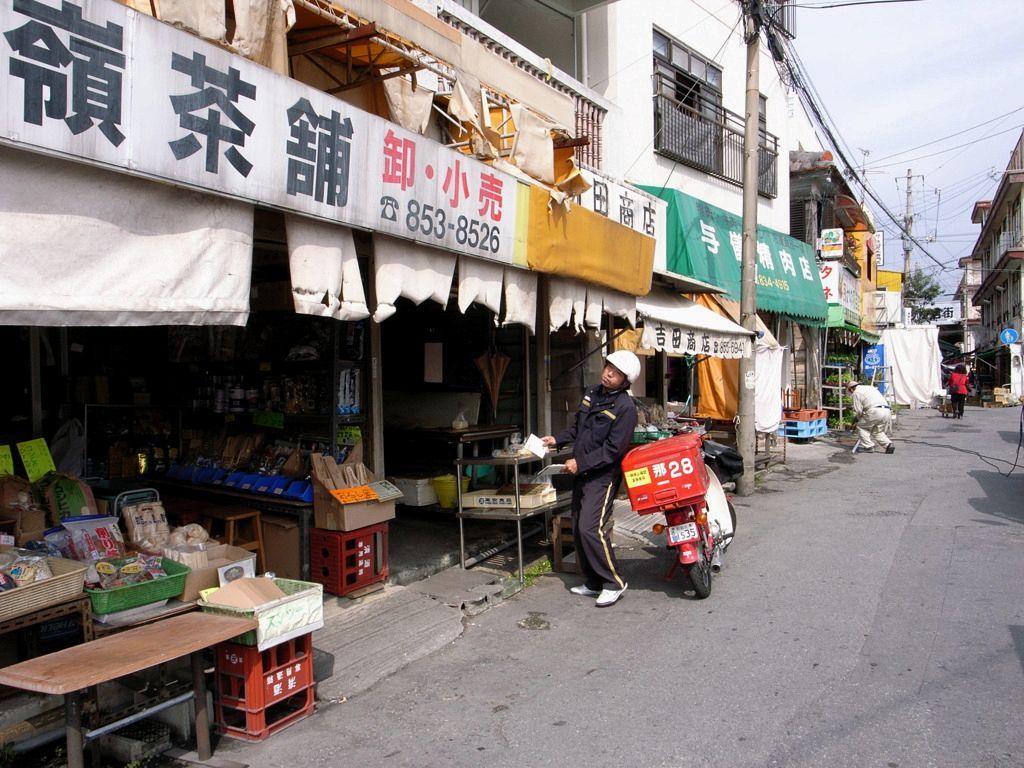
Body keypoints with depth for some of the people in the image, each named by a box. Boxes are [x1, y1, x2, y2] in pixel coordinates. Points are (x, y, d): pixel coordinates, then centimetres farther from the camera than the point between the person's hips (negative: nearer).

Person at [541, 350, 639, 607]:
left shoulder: (625, 407, -15)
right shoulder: (591, 393, 9)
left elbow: (613, 449, -19)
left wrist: (580, 464, -18)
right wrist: (557, 439, 8)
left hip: (603, 475, -8)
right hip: (581, 473, 8)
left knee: (591, 528, -16)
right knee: (578, 528, 11)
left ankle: (613, 583, 0)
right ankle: (593, 582, 24)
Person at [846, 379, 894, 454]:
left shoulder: (856, 392, 9)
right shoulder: (871, 387, 32)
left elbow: (858, 410, 3)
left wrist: (860, 419, 25)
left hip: (875, 411, -7)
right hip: (886, 411, 7)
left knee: (861, 426, 12)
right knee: (877, 432, 22)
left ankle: (868, 445, 5)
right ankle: (888, 444, 4)